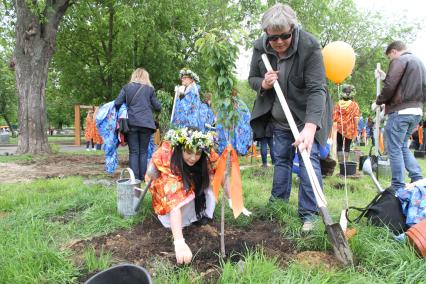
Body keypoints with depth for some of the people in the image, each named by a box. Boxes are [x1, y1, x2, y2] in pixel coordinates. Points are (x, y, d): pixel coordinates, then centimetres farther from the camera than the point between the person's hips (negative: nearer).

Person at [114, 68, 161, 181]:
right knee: (143, 151, 8)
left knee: (133, 152, 5)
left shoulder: (127, 87, 6)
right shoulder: (149, 89, 5)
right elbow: (158, 107, 9)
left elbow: (117, 103, -1)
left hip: (131, 123, 0)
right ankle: (143, 178, 8)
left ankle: (134, 178, 1)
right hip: (146, 124, 0)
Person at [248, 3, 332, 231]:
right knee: (281, 159, 13)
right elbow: (252, 78, 3)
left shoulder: (309, 46, -25)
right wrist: (263, 84, -22)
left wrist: (310, 127, -44)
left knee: (309, 159, -9)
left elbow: (317, 89, -31)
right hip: (279, 118, 5)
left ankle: (308, 214, 2)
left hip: (307, 116, -4)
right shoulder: (260, 47, -11)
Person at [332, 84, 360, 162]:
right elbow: (356, 118, -9)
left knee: (339, 145, 10)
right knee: (347, 146, 7)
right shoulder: (354, 105, -4)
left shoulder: (338, 104, -1)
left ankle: (340, 162, 8)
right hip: (349, 128, -1)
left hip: (339, 127, 1)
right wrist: (356, 129, -3)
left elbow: (334, 117, -2)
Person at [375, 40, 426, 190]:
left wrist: (378, 101, -1)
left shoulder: (399, 60, -6)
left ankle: (398, 188, 1)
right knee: (403, 146, 18)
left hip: (400, 111, -9)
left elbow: (390, 86, -17)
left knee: (394, 149, -2)